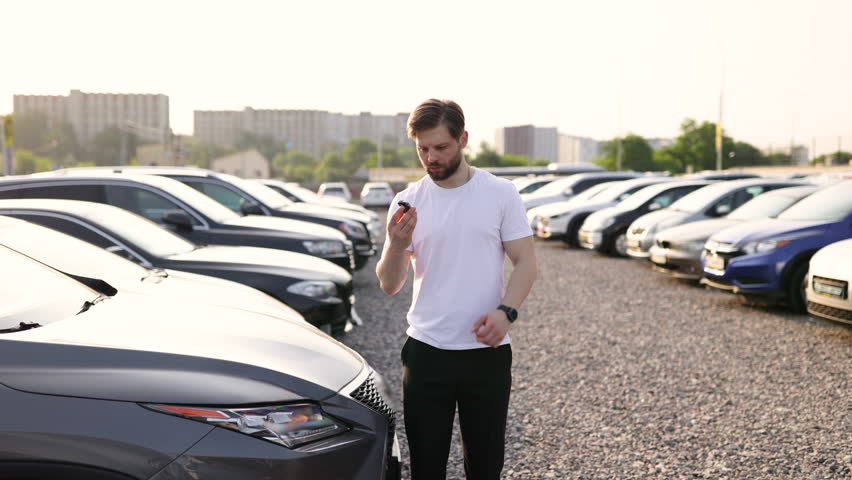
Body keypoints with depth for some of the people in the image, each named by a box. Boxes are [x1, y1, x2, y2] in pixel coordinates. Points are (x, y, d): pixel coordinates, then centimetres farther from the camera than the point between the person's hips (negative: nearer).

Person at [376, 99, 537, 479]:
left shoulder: (501, 194, -1)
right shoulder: (407, 202, 2)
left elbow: (525, 262, -1)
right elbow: (389, 285, 0)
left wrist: (506, 311, -18)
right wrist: (397, 244, -20)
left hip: (486, 352, -1)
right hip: (425, 353, 1)